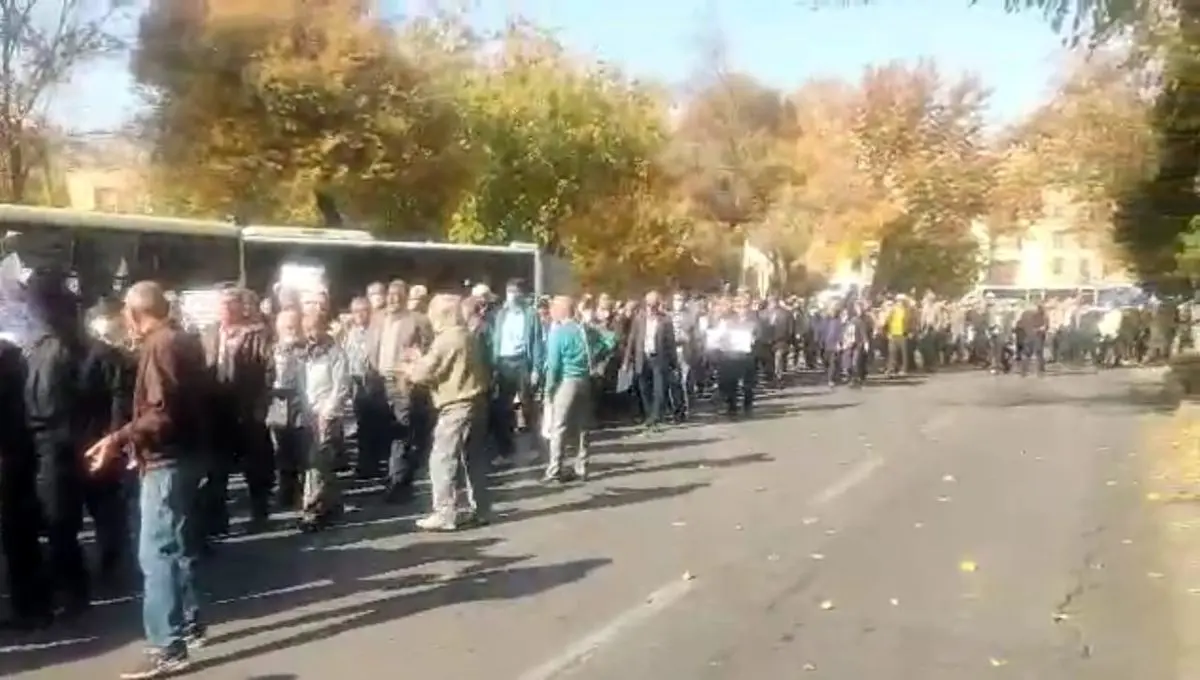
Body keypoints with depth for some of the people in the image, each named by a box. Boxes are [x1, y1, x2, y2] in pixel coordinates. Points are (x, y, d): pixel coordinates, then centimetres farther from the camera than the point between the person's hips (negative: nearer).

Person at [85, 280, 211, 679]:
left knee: (156, 553, -8)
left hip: (166, 461, -10)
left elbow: (162, 413, -24)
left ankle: (168, 648, -6)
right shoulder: (185, 342, 12)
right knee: (178, 543, 19)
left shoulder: (159, 346, -16)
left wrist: (119, 439, -27)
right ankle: (190, 624, 29)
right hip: (186, 454, 10)